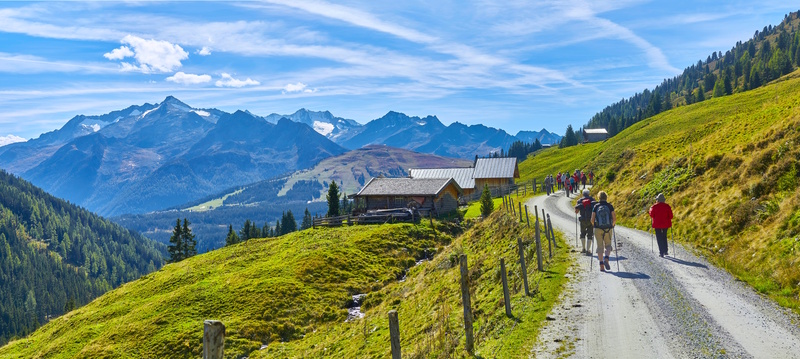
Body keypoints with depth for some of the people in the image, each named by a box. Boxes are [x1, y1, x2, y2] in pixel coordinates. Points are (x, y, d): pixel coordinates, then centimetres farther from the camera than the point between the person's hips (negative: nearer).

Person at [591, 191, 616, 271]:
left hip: (598, 229, 0)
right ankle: (606, 259, -12)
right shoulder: (610, 206, -1)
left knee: (600, 246, 8)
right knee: (608, 245, 15)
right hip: (608, 229, 0)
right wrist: (612, 225, 14)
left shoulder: (596, 206, -1)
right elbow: (614, 218, -5)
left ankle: (601, 266, 3)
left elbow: (592, 219, -5)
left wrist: (594, 225, 14)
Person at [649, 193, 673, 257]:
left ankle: (661, 252, -3)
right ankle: (665, 251, 18)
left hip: (657, 224, -2)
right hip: (665, 224, 2)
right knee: (664, 237, 20)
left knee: (659, 238, 3)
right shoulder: (667, 206, -5)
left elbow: (652, 215, -2)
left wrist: (650, 211, 17)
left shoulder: (654, 207, -10)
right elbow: (670, 216, -4)